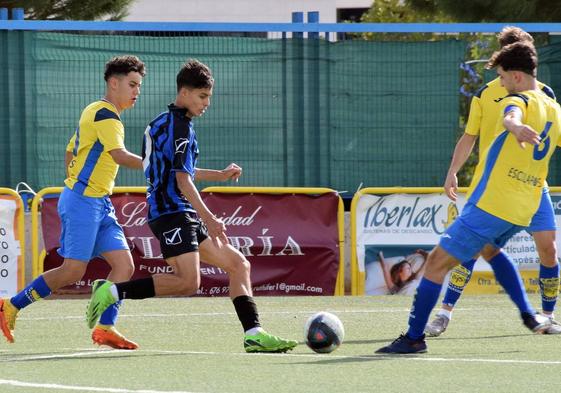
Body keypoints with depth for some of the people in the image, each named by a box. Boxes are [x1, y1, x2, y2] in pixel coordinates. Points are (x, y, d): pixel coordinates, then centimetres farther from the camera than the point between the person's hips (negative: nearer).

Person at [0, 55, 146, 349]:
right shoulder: (104, 114, -12)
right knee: (72, 272, -9)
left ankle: (105, 328, -2)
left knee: (124, 265, -2)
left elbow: (69, 154, 24)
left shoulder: (96, 113, 18)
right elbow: (120, 156, -24)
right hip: (82, 201, -10)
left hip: (99, 204, 10)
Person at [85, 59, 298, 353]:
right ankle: (113, 292, -16)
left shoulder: (162, 122, 20)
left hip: (182, 215, 11)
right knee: (188, 282, -23)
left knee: (238, 264, 9)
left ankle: (253, 334, 4)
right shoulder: (180, 125, -10)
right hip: (172, 211, -11)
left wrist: (219, 175, 34)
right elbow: (182, 180, -18)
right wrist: (209, 219, -20)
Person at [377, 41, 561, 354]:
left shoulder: (519, 100, -10)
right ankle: (529, 315, 28)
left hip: (491, 205, -9)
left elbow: (512, 117, -37)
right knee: (490, 249, 38)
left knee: (438, 262, -5)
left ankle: (414, 337, -9)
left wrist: (516, 127, -59)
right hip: (524, 210, 9)